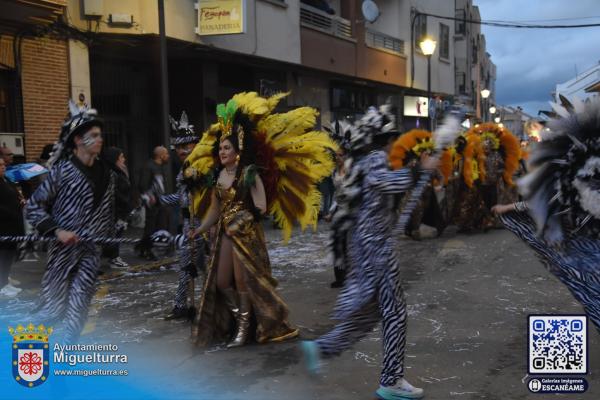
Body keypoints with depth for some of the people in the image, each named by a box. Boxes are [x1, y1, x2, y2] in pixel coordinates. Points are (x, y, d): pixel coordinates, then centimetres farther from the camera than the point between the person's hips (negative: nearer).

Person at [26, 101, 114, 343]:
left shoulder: (106, 173, 8)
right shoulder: (62, 170, -6)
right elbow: (33, 206, -4)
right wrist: (56, 230, -15)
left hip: (92, 251, 4)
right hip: (64, 249, -4)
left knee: (77, 311, -1)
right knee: (53, 309, 0)